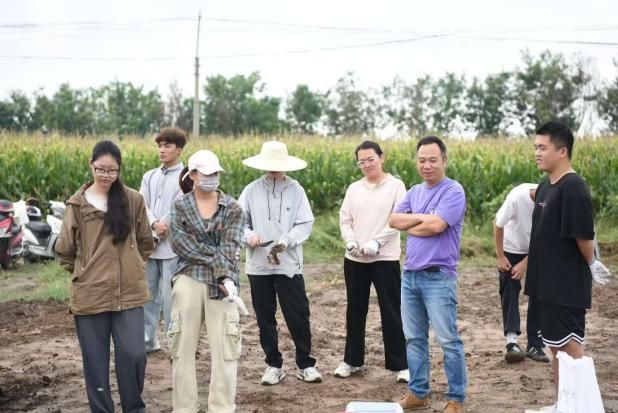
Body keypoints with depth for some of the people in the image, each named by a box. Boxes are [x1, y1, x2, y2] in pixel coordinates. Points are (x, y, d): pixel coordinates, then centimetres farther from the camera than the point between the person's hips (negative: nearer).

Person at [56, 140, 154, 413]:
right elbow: (65, 250, 8)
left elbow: (145, 242, 13)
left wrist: (131, 267, 9)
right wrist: (84, 273, 8)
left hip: (129, 292, 0)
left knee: (133, 355, -4)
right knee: (95, 361, 7)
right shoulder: (78, 204, -1)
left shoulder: (133, 200, 0)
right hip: (90, 295, 0)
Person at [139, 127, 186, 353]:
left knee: (170, 297, -5)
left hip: (172, 246, -6)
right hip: (149, 244, 6)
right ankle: (148, 339, 22)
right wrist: (154, 224, -16)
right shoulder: (149, 176, 15)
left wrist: (158, 235, -9)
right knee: (147, 293, 11)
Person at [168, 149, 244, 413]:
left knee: (224, 348, -1)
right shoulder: (180, 206, 6)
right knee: (183, 346, 4)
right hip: (188, 281, 0)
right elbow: (179, 242, -6)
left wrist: (227, 277, -21)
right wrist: (214, 256, -13)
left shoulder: (232, 208, 5)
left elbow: (230, 247, -6)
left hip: (220, 282, 0)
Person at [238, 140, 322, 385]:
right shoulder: (251, 190, 1)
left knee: (298, 317, 1)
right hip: (258, 265, 2)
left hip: (289, 264, -2)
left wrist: (287, 241, -20)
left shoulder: (296, 190, -1)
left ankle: (305, 365, 16)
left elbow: (305, 224, -4)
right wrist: (248, 236, -16)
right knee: (265, 318, 10)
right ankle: (273, 365, 24)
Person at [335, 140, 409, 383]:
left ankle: (400, 364, 7)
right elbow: (344, 219, 8)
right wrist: (350, 241, -11)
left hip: (385, 259, -5)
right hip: (355, 259, 5)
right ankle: (352, 360, 26)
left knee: (391, 312, -2)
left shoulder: (395, 186, -3)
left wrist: (376, 242, -18)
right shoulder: (354, 189, 9)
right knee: (355, 311, 13)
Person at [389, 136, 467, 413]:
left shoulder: (453, 191, -9)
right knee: (414, 338, 12)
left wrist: (409, 224, -2)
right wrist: (422, 217, -11)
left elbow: (436, 226, -20)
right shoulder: (414, 192, 14)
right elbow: (393, 220, 3)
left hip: (438, 277, -7)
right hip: (409, 274, 7)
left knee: (448, 340, -2)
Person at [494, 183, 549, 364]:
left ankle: (535, 346, 4)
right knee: (509, 291, -10)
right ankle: (512, 341, -16)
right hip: (512, 249, -2)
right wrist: (500, 257, -12)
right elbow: (498, 225, -17)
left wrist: (525, 263, -17)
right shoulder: (517, 197, -33)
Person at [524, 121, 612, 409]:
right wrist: (534, 271, 15)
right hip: (548, 283, 9)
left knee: (571, 347, -3)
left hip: (567, 285, -9)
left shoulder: (573, 188, -18)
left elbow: (584, 235, -19)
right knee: (555, 346, 15)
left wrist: (591, 265, -4)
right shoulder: (545, 187, 11)